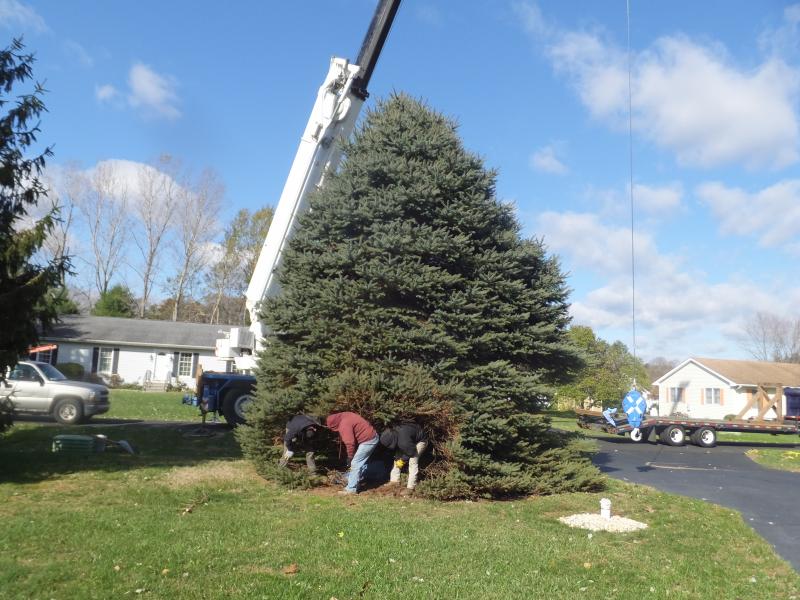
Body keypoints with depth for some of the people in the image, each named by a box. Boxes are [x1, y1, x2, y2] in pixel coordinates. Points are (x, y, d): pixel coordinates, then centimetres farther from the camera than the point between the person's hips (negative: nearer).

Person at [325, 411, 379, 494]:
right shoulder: (344, 417, 10)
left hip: (368, 441, -10)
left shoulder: (344, 426, -20)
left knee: (355, 463, -6)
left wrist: (350, 457, -5)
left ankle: (351, 489, -2)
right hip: (372, 436, 10)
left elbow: (350, 443, -20)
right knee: (361, 462, 22)